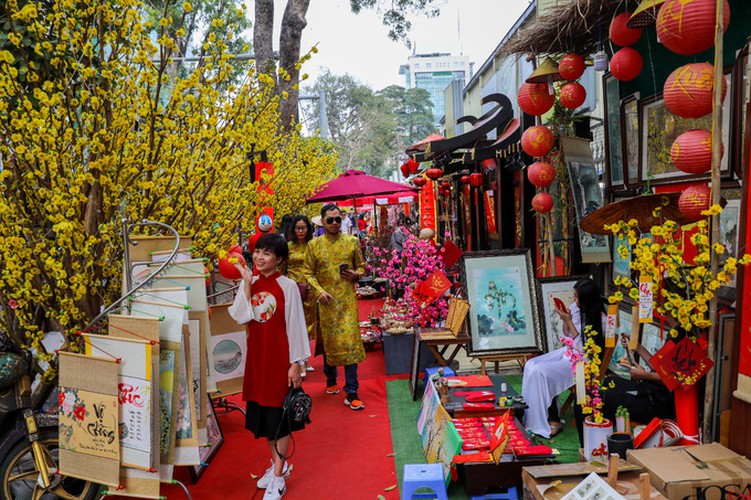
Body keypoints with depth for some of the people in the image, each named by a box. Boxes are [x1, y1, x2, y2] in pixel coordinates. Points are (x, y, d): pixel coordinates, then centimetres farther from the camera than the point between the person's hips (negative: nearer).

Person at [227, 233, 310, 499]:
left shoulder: (287, 286, -11)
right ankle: (278, 463, 34)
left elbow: (295, 325, -10)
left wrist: (296, 362, -11)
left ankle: (278, 477, 14)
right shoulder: (250, 284, 3)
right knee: (263, 412, 16)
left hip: (280, 356, -5)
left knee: (279, 415, 3)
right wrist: (247, 284, -13)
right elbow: (240, 316, -9)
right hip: (257, 356, 6)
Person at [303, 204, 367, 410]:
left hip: (347, 299, -1)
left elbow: (362, 266, 12)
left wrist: (355, 275, -10)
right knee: (328, 341, 12)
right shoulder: (314, 245, 4)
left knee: (350, 341, -8)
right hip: (326, 300, 1)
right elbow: (309, 273, 4)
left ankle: (351, 393, -4)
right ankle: (331, 379, 37)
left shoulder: (352, 242, 4)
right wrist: (319, 292, -11)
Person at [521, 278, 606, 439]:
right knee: (530, 365, -14)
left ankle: (551, 421, -11)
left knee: (541, 371, -25)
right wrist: (564, 320, -7)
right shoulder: (575, 307, 2)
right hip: (567, 351, 7)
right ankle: (529, 417, -10)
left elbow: (583, 347, -18)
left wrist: (569, 321, -19)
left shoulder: (600, 319, -17)